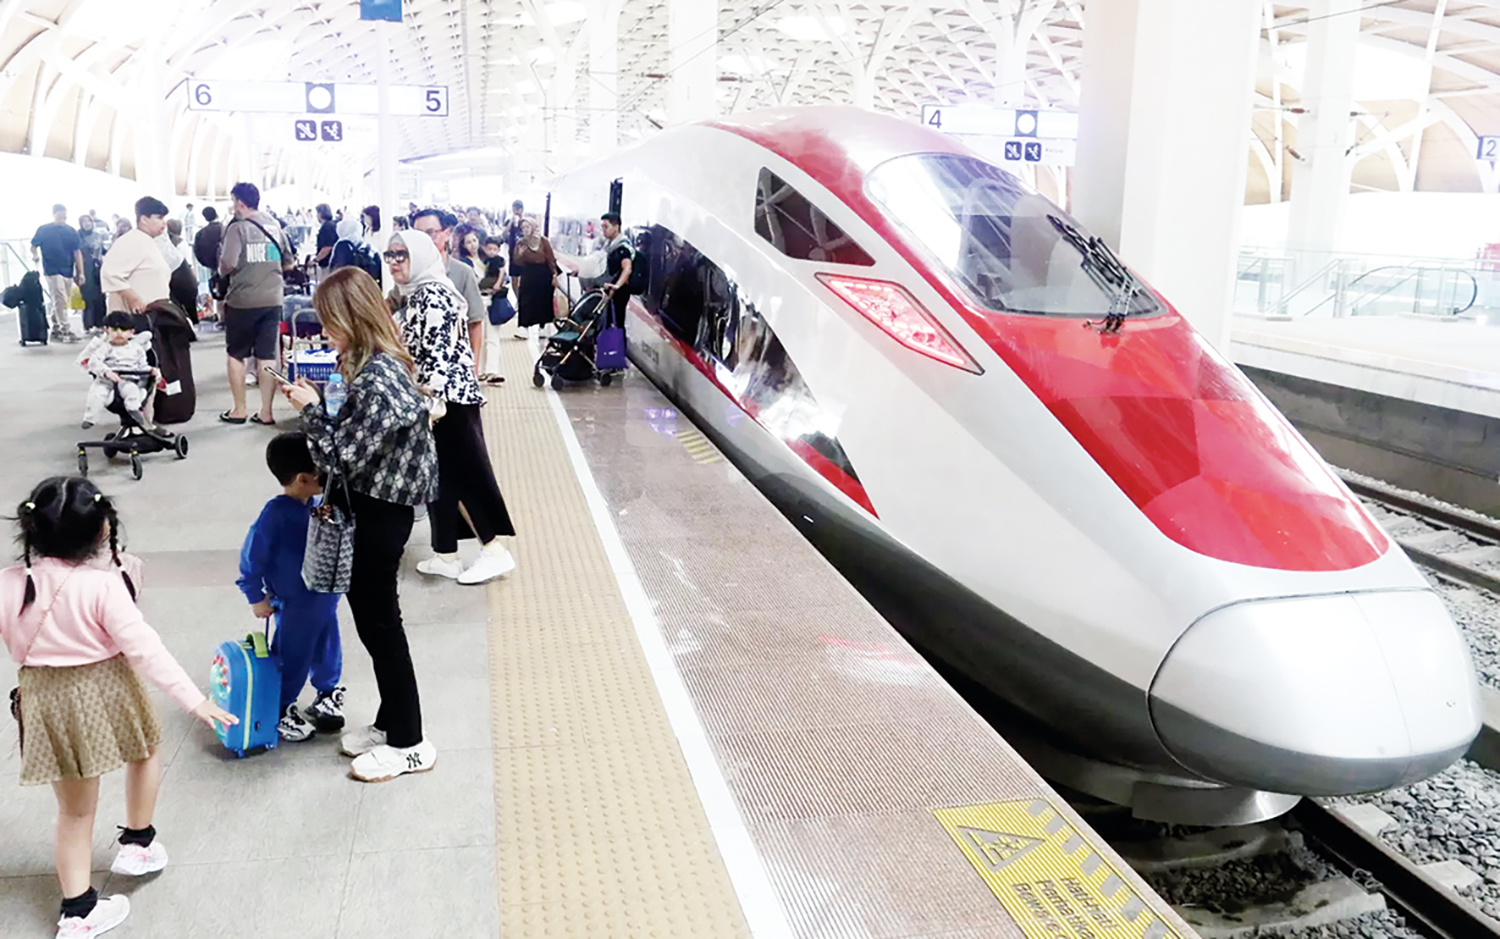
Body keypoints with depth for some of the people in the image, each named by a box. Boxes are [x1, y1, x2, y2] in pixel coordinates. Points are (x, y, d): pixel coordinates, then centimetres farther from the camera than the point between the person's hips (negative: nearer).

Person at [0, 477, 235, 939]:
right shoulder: (103, 585, -19)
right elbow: (142, 646, -20)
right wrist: (193, 698, -15)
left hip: (45, 700, 4)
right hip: (102, 693, -4)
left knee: (75, 810, 17)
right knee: (147, 750, 29)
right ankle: (137, 842, 35)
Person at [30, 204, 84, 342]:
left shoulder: (71, 231, 6)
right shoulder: (44, 230, 0)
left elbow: (77, 252, 6)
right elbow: (33, 245, 7)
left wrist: (80, 273, 2)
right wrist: (35, 255, -16)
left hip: (68, 271, 4)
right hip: (52, 271, -4)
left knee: (58, 302, 12)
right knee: (60, 301, -12)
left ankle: (55, 331, 21)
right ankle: (66, 331, -12)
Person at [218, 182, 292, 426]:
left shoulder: (237, 227, -10)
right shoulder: (274, 226, 6)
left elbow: (227, 266, -17)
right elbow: (288, 261, 13)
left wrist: (221, 266, 4)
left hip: (242, 301, -4)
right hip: (272, 300, 4)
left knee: (236, 355, 11)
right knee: (268, 356, 6)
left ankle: (239, 410, 15)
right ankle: (266, 412, 8)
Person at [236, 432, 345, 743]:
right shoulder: (275, 514, -25)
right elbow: (251, 556, -16)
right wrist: (257, 598, -11)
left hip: (326, 598, 6)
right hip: (295, 606, -6)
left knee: (328, 648, 22)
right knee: (292, 658, 9)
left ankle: (328, 693, 44)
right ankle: (281, 709, 29)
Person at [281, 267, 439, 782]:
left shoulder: (376, 378, -24)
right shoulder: (379, 363, 8)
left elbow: (342, 455, -20)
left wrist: (310, 409, -11)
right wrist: (318, 406, 4)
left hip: (382, 508, -10)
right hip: (376, 502, 10)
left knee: (378, 618, 1)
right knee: (368, 607, 18)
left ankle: (408, 743, 15)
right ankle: (391, 721, 32)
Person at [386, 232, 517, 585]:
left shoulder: (431, 295, -14)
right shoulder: (417, 295, 17)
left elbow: (437, 351, -24)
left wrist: (434, 398, -30)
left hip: (449, 396, -10)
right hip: (438, 397, 10)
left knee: (468, 472, -5)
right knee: (440, 477, 12)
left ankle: (495, 551, 2)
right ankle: (445, 556, 19)